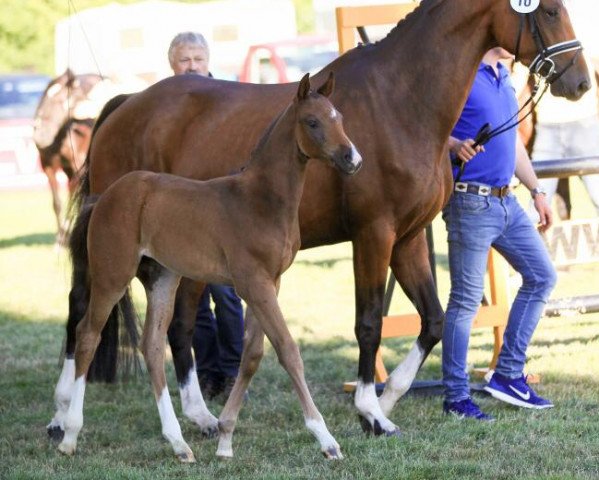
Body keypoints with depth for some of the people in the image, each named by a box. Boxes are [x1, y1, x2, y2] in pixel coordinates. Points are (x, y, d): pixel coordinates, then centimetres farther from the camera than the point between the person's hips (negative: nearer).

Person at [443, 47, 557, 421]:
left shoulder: (504, 78, 15)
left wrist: (536, 191, 21)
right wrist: (455, 145, -33)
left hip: (506, 201, 9)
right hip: (471, 203, -9)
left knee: (542, 276, 10)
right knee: (467, 300, -4)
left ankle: (509, 375, 15)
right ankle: (456, 397, 5)